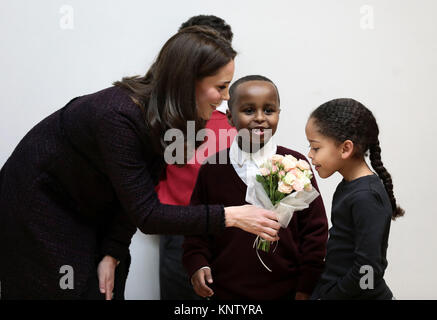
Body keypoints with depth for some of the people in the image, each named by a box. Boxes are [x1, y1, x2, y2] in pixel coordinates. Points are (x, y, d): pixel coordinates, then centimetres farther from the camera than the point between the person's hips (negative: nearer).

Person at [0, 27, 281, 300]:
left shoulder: (164, 113, -12)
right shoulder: (118, 116, -35)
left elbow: (136, 193, -6)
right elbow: (145, 213, -33)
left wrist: (113, 253, -11)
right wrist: (230, 216, -35)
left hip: (87, 207, 7)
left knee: (105, 289, 8)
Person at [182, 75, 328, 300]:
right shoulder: (212, 168, -1)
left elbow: (315, 229, -2)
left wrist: (306, 288, -3)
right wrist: (197, 265, -8)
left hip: (285, 292, -1)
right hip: (225, 292, 1)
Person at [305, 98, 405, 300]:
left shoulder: (366, 198, -21)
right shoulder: (347, 187, 7)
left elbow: (368, 269, -23)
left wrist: (329, 294, -14)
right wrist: (318, 292, 10)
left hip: (360, 295, -8)